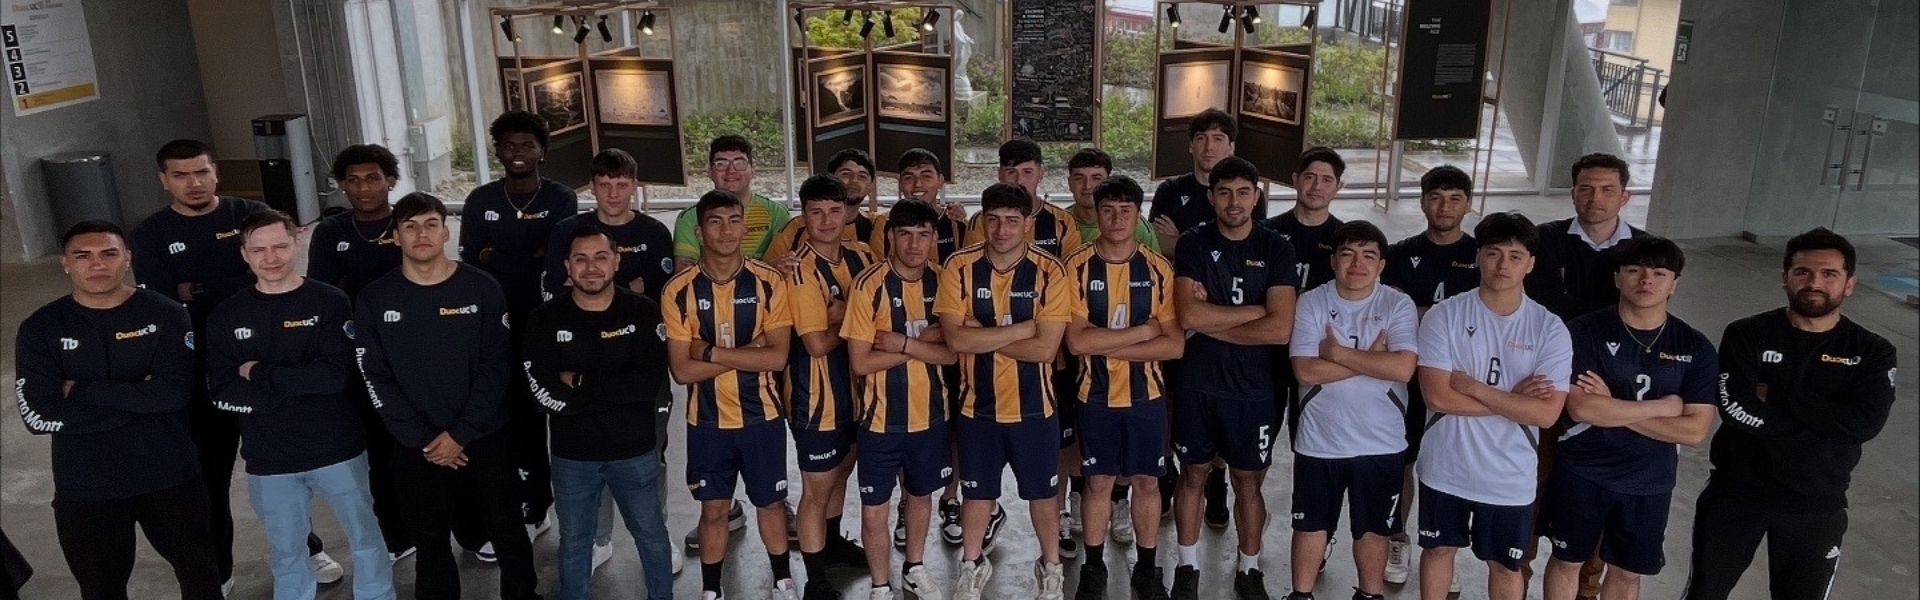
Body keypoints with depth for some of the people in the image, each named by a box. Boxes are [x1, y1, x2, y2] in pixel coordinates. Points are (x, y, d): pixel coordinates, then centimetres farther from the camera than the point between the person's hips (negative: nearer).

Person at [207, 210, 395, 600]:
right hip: (268, 460, 2)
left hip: (337, 449, -2)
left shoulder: (329, 302, -6)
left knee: (366, 539, 13)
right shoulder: (227, 316, 2)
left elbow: (335, 375, -16)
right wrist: (299, 386, -16)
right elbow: (222, 392, -6)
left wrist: (259, 373, -14)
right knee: (285, 553, 17)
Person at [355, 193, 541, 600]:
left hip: (484, 441, -1)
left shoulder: (482, 288, -4)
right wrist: (424, 440, -10)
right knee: (431, 544, 14)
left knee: (509, 537, 9)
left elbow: (496, 368, -6)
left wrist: (460, 435, -12)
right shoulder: (375, 299, 0)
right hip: (416, 450, 1)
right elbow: (376, 379, -3)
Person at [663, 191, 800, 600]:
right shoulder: (679, 290, -10)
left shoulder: (770, 283, -9)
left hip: (762, 415, 0)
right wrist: (748, 353, -19)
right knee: (714, 509, 11)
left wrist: (712, 352, -19)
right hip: (707, 420, 0)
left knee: (770, 503, 15)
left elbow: (778, 357, -16)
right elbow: (682, 370, -13)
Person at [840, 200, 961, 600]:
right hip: (882, 417, -4)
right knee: (874, 509, 5)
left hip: (930, 413, 4)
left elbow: (952, 351, -6)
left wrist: (905, 343, -21)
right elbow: (860, 362, -18)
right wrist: (925, 344, -15)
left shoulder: (943, 281, -3)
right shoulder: (869, 286, -16)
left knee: (921, 494, 21)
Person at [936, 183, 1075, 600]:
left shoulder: (1049, 272, -13)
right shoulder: (959, 267, -10)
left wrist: (983, 336, -19)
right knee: (977, 492, 16)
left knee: (1043, 492, 16)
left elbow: (1045, 348, -20)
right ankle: (972, 566, 38)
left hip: (1033, 407, -1)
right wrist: (1022, 328, -20)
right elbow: (956, 338, -19)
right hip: (977, 405, 1)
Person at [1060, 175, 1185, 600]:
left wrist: (1108, 345, -17)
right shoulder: (1077, 266, -9)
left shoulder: (1158, 270, -5)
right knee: (1099, 482, 9)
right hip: (1096, 395, -1)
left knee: (1147, 481, 10)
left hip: (1147, 394, 1)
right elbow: (1076, 341, -17)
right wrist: (1141, 332, -16)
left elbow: (1175, 344, -10)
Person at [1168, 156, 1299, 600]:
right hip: (1198, 384, 0)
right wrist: (1257, 309, -14)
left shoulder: (1276, 250, -4)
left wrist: (1212, 321, -12)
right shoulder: (1194, 244, -3)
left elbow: (1280, 329, -14)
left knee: (1249, 482, 11)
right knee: (1193, 475, 12)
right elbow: (1188, 316, -17)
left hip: (1253, 388, 0)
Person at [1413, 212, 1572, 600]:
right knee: (1439, 549, 19)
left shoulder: (1550, 329, -9)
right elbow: (1437, 396, -17)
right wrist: (1511, 401, -16)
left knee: (1505, 565, 16)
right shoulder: (1444, 315, -11)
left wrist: (1473, 386, -19)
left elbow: (1547, 413, -17)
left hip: (1510, 476, 0)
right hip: (1446, 467, 0)